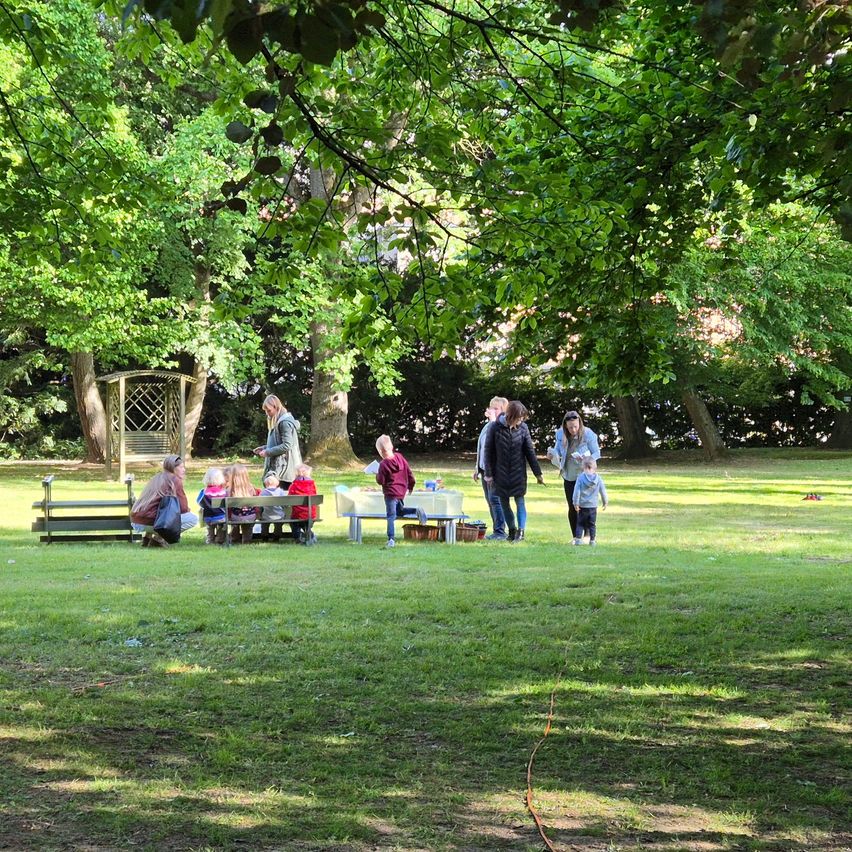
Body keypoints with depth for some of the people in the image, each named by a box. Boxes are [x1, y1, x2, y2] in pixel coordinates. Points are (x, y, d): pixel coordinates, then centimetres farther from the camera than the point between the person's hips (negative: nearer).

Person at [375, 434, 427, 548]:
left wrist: (377, 476, 9)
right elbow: (409, 473, 7)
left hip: (390, 493, -6)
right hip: (402, 491, 6)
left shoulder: (383, 464, -17)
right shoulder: (400, 457, 1)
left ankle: (391, 540, -10)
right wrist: (410, 486, 20)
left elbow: (381, 481, -12)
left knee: (391, 516, -4)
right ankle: (416, 511, 5)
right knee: (399, 511, 28)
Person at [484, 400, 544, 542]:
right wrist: (488, 474, -4)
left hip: (518, 472, 0)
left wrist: (538, 473, 4)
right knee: (504, 502, 7)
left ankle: (521, 530, -7)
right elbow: (488, 452, -3)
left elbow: (530, 451, 2)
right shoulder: (495, 428, -10)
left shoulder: (523, 428, -4)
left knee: (520, 501, -5)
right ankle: (512, 530, 19)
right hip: (500, 473, 0)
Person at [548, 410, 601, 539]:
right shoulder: (561, 434, -7)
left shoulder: (588, 434, -18)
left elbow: (597, 453, -8)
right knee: (572, 508, 8)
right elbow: (557, 450, 10)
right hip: (569, 476, 4)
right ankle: (575, 537, 18)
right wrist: (552, 454, -13)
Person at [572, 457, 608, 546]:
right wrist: (605, 502, 18)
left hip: (582, 506, -1)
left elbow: (577, 491, -11)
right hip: (593, 505, 2)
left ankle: (578, 538, 1)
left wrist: (576, 503, -4)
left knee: (580, 523, 10)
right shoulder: (598, 478, -4)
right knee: (592, 524, 12)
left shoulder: (580, 477, -10)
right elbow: (603, 491, 5)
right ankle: (592, 540, 12)